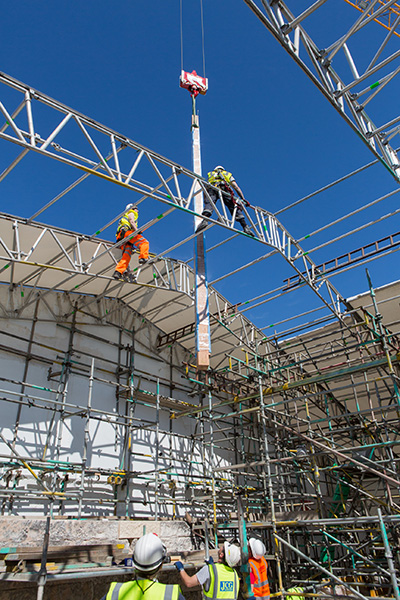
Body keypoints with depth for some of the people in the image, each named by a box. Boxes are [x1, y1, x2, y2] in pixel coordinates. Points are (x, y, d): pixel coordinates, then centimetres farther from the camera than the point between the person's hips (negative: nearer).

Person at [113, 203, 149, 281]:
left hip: (122, 239, 8)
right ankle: (143, 258, -38)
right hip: (127, 231, -8)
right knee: (144, 242, -17)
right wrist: (136, 230, -16)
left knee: (126, 256, -7)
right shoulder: (131, 213, 21)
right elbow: (132, 221, -1)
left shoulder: (125, 217, 44)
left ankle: (118, 272, -22)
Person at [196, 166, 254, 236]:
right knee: (235, 207, -3)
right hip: (225, 188, 0)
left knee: (208, 204, -20)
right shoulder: (228, 174, 40)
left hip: (212, 189, 0)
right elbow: (236, 187, 26)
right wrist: (243, 199, 24)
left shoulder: (210, 174, 42)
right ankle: (245, 227, -17)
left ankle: (204, 220, -50)